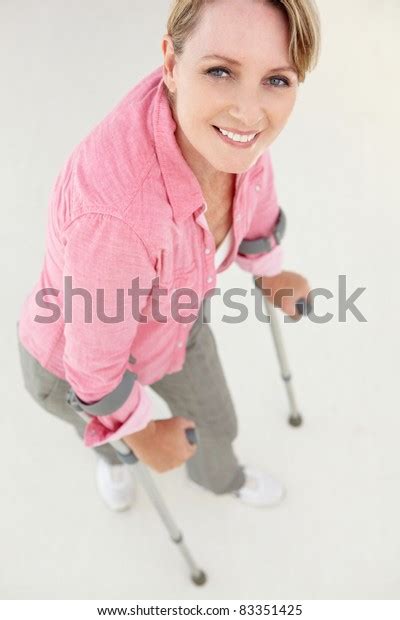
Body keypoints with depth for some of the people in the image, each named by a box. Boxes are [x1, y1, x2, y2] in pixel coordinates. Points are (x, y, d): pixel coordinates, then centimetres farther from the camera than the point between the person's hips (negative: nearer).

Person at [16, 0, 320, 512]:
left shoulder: (223, 108, -27)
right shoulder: (115, 208, -48)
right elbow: (95, 358, -29)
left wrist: (269, 271, 14)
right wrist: (140, 433, -10)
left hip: (169, 314, 5)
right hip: (74, 352, -4)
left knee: (216, 423, 31)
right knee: (110, 425, 33)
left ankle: (219, 476, 69)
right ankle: (110, 449, 74)